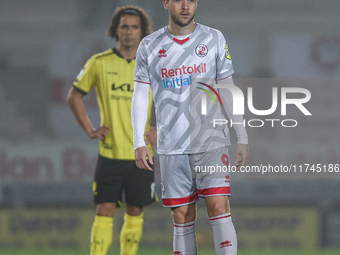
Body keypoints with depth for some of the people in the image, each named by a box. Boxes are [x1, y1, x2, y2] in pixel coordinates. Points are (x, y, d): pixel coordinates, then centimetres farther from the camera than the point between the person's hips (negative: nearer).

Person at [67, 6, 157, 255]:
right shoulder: (99, 63, 0)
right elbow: (74, 96, 10)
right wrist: (90, 129, 1)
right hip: (109, 153, -2)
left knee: (135, 213, 7)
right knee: (105, 211, -7)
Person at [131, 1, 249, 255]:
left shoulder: (214, 39, 5)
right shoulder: (149, 47, 6)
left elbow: (228, 90, 8)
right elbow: (140, 96, 8)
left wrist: (242, 138, 5)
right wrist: (139, 143, -2)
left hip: (211, 142, -1)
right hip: (172, 146, 1)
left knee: (219, 208, -14)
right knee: (182, 218, 2)